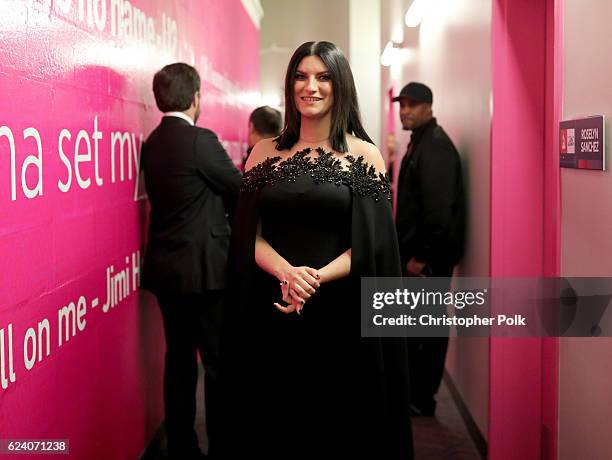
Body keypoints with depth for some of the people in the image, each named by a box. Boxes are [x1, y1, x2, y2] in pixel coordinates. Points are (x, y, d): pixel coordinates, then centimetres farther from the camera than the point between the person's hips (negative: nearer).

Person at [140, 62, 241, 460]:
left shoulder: (153, 142, 7)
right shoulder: (201, 140, -15)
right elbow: (241, 190, -5)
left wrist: (221, 201, 11)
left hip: (167, 267, 8)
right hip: (203, 268, -7)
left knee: (180, 358, 13)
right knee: (219, 362, 2)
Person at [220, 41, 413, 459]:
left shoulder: (365, 155, 1)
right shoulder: (265, 153, 7)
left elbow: (373, 244, -5)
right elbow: (249, 236, 1)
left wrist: (316, 278, -20)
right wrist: (287, 272, -18)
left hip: (343, 314, -1)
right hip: (273, 314, 2)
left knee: (343, 424, 7)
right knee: (275, 423, 9)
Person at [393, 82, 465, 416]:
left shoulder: (435, 146, -16)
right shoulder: (420, 141, 16)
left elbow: (438, 208, -23)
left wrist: (421, 256, -21)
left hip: (428, 256, -10)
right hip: (417, 251, 10)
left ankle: (420, 399, 8)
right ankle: (413, 392, 25)